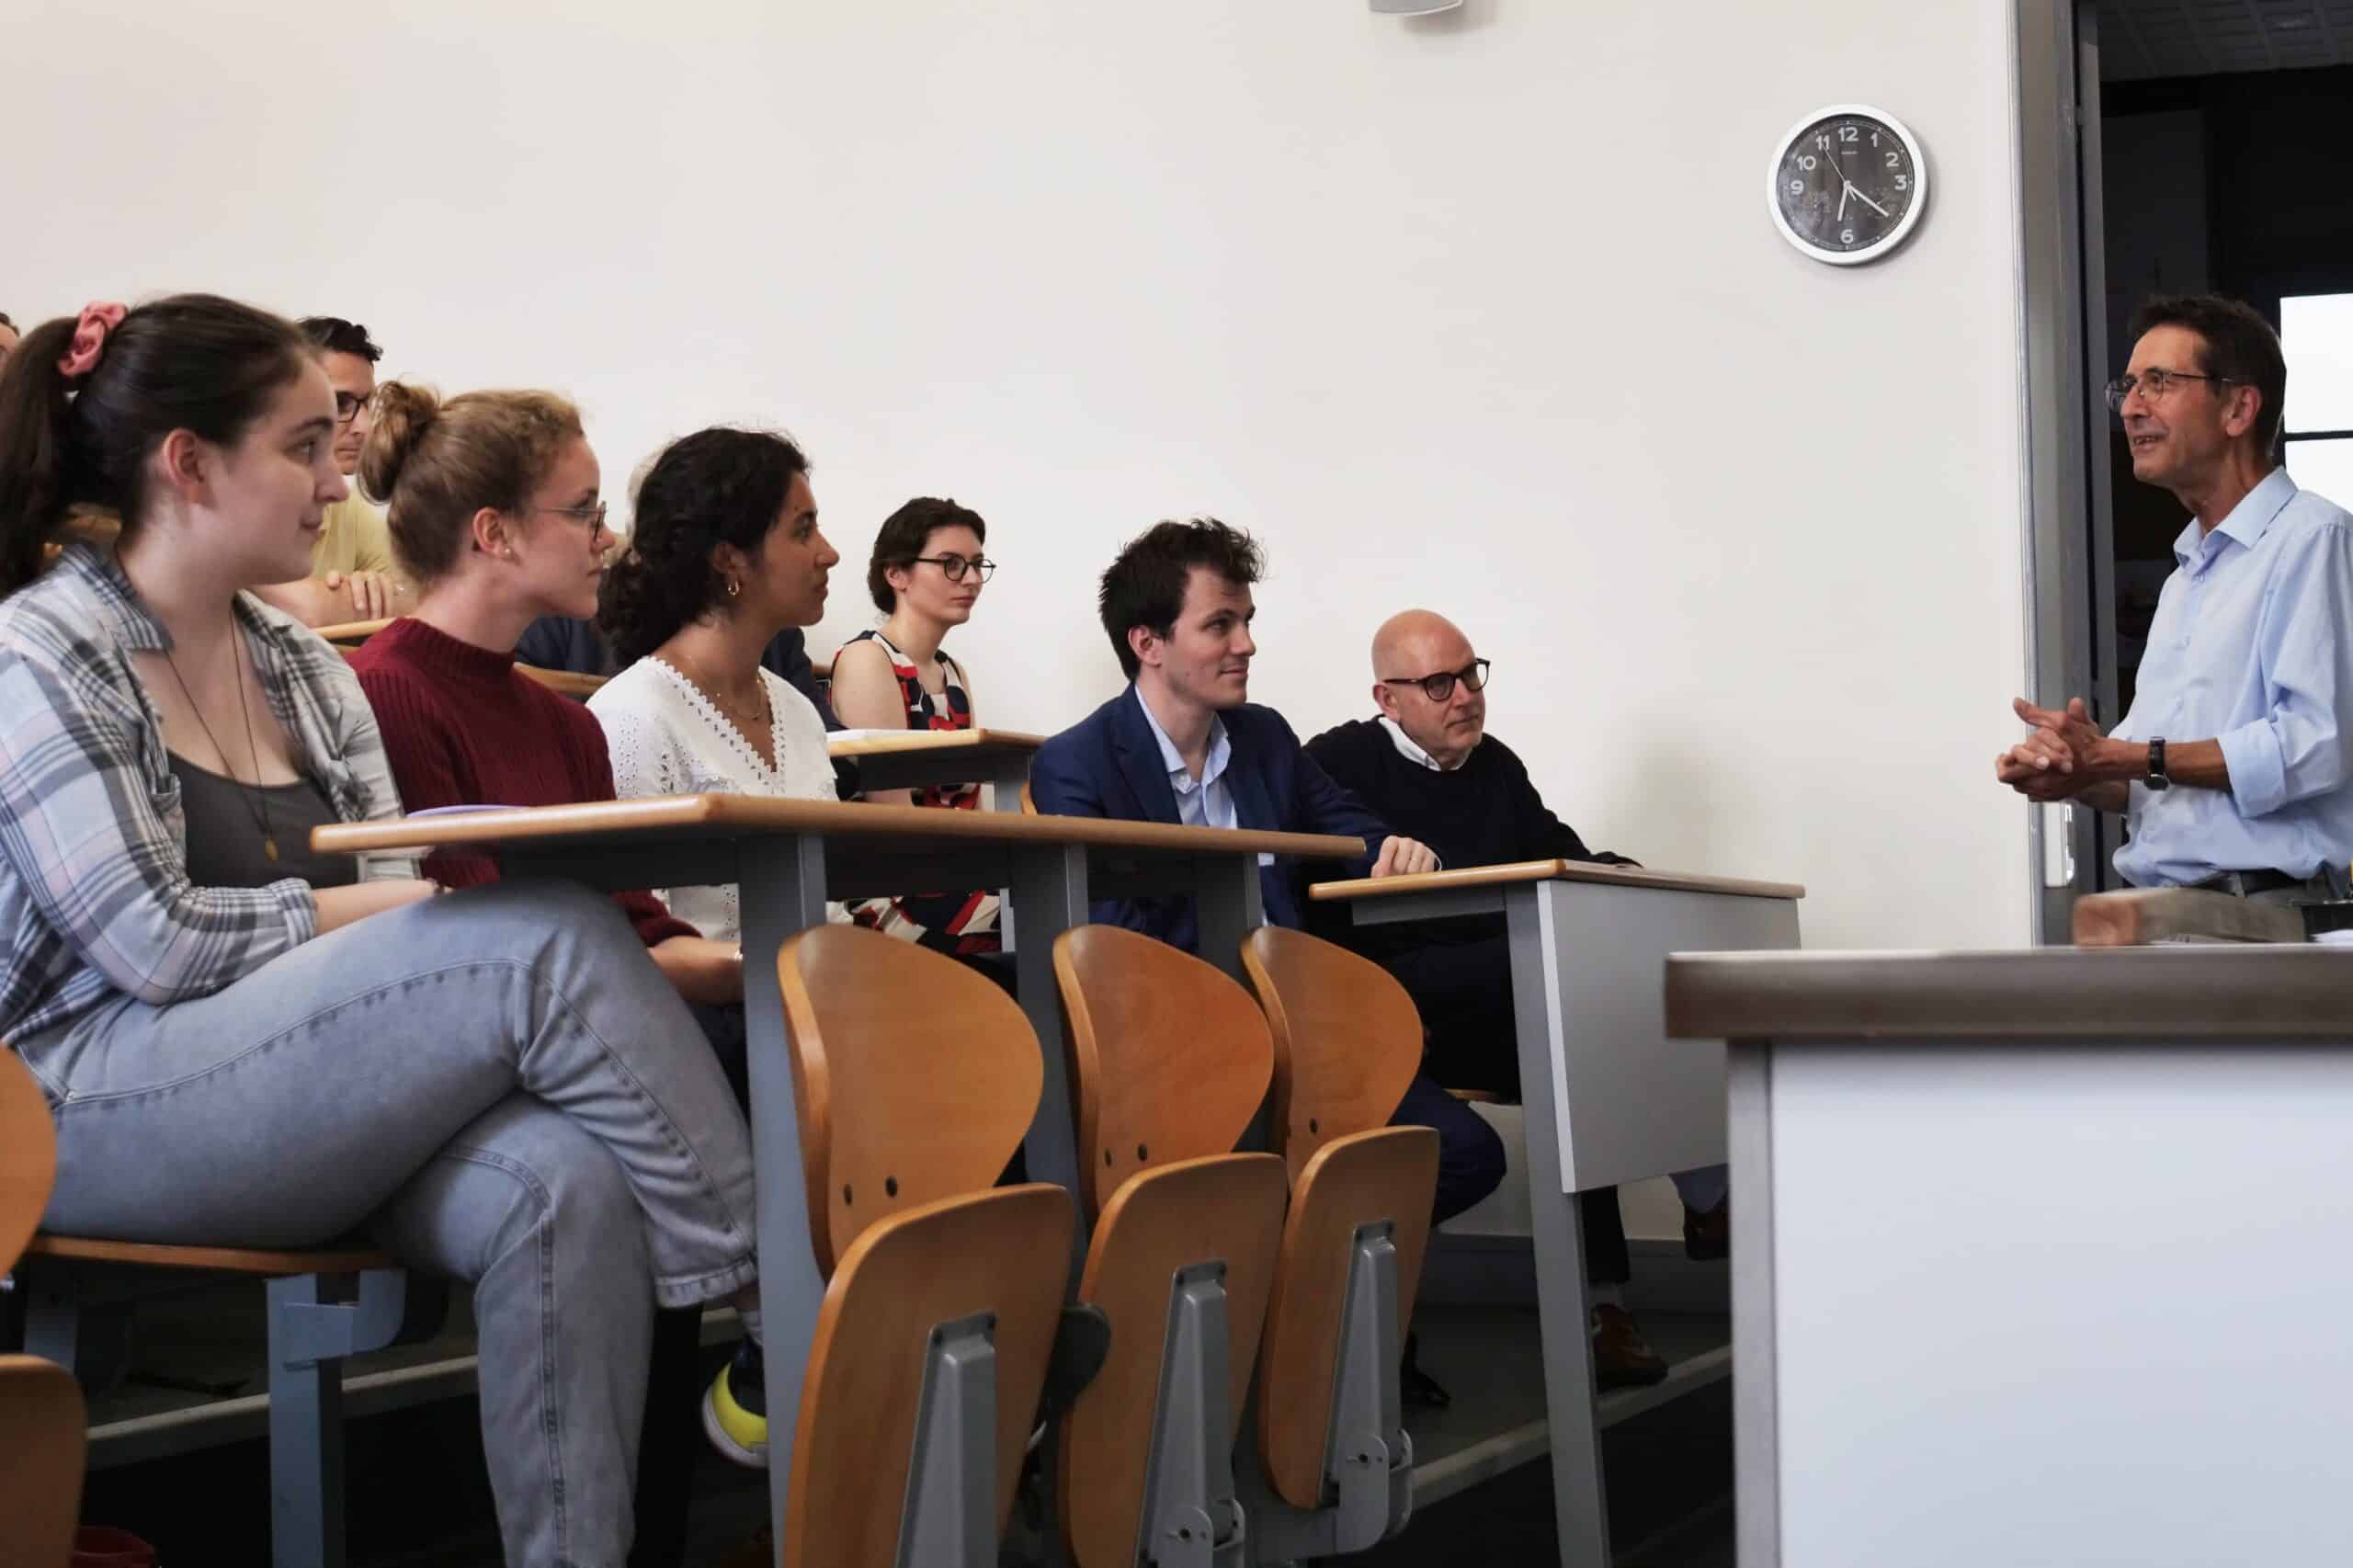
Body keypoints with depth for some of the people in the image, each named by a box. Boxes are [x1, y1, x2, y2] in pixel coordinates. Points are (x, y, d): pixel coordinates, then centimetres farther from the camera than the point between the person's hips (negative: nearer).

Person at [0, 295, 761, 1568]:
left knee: (566, 1184, -30)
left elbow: (382, 924, 12)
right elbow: (156, 943, -13)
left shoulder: (308, 673, 17)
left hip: (307, 1111, 6)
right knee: (547, 942, -26)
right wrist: (421, 903, -10)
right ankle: (764, 1311, -16)